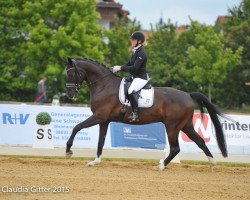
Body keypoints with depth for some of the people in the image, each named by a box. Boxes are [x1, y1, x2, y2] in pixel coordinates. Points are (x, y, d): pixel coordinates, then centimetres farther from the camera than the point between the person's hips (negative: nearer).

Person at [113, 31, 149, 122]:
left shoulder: (141, 53, -17)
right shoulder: (135, 52, 13)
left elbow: (134, 68, -24)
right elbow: (129, 64, 18)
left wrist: (120, 68, -20)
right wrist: (118, 68, 3)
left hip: (141, 78, -11)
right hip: (135, 77, 11)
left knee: (131, 91, -32)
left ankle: (135, 114, -29)